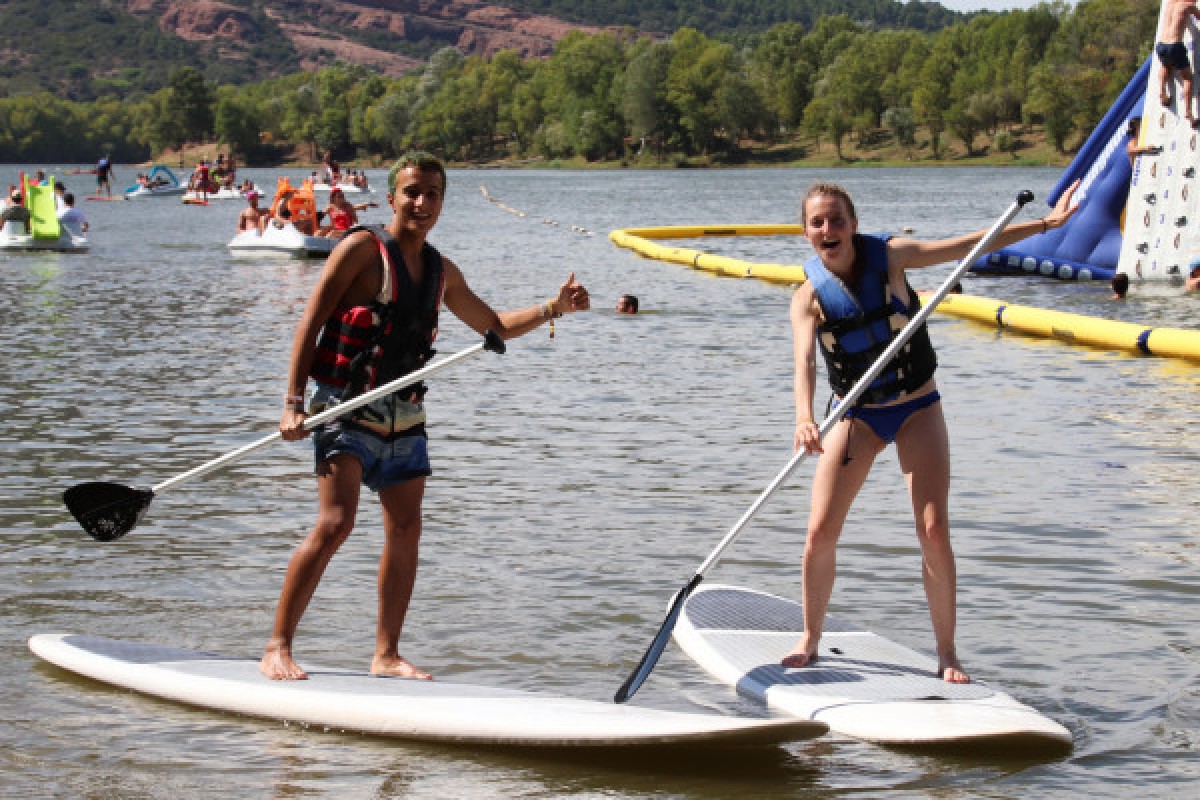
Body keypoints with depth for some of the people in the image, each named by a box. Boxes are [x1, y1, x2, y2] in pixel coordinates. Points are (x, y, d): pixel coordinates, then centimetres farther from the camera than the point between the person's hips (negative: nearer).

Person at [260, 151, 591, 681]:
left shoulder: (442, 272, 12)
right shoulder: (363, 249, -8)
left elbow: (495, 326, 25)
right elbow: (310, 323, -11)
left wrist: (554, 308, 11)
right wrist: (293, 404, -19)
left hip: (404, 419, 7)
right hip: (348, 410, -7)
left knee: (405, 532, 5)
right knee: (335, 524, -18)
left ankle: (387, 654, 16)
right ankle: (277, 649, -12)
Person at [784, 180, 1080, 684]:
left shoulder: (889, 256, -13)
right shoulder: (808, 297, -14)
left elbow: (972, 245, -11)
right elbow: (804, 363, -29)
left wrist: (1044, 224, -16)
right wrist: (804, 420, -48)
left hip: (916, 410, 0)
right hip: (856, 416, 1)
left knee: (934, 530, -9)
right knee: (821, 532, -5)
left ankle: (947, 654, 3)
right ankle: (810, 641, 15)